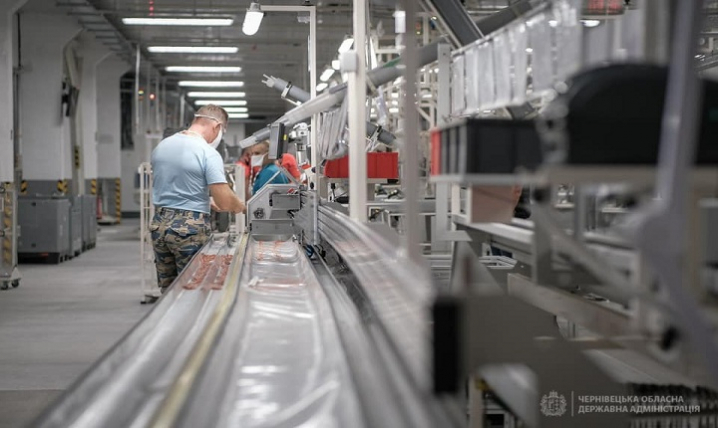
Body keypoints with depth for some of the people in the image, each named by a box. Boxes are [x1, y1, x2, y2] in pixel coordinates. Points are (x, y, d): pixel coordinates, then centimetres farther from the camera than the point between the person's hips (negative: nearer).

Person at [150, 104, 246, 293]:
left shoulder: (161, 146, 8)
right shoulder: (208, 153, -14)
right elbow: (225, 202, -18)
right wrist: (240, 206, 4)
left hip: (159, 224, 6)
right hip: (190, 228, -6)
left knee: (168, 293, 13)